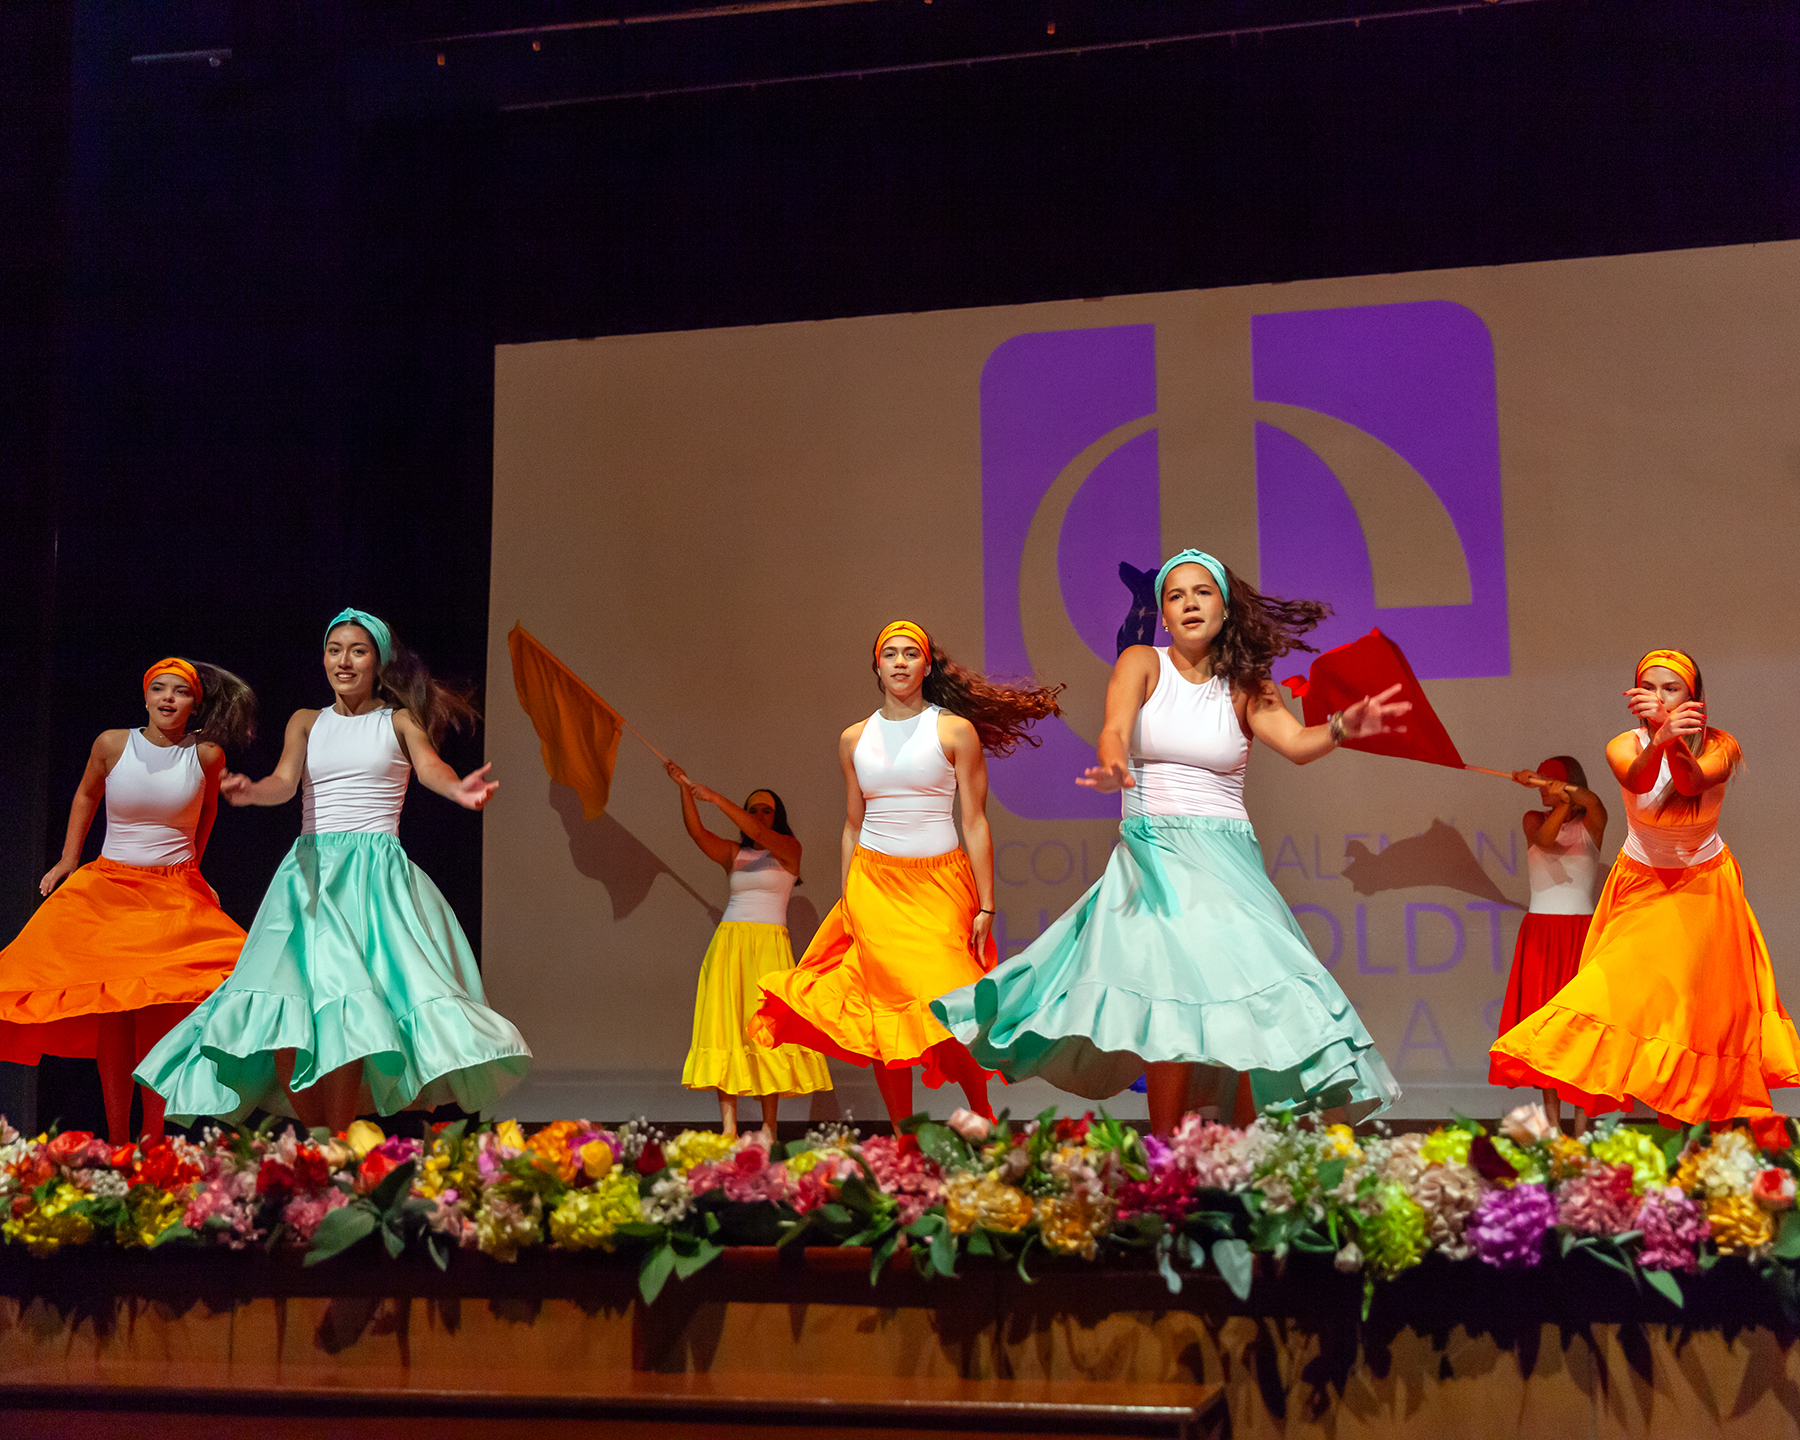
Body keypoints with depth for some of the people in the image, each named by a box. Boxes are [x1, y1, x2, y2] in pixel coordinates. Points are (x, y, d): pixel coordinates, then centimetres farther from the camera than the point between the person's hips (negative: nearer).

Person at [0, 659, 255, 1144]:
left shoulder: (207, 755, -2)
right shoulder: (112, 744, -2)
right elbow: (86, 795, 18)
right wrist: (68, 860, 18)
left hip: (176, 895, -1)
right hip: (108, 888, 1)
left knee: (161, 1012, -11)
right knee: (111, 1012, -5)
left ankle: (152, 1137, -4)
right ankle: (116, 1139, 1)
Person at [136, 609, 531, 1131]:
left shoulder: (399, 721, 10)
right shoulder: (307, 721, 17)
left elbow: (430, 766, -9)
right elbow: (284, 782, 0)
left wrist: (459, 789, -34)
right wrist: (251, 791, -25)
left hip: (377, 869, -2)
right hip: (311, 867, 2)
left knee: (350, 1006, -16)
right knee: (287, 1009, -15)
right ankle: (314, 1137, -4)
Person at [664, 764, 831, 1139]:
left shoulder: (788, 849, 7)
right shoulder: (734, 853, 17)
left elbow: (758, 833, -12)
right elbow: (696, 831, 1)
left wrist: (716, 798, -16)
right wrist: (684, 788, -12)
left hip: (768, 944, -3)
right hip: (729, 941, 3)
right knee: (726, 1026, -7)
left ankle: (769, 1128, -9)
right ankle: (728, 1127, -10)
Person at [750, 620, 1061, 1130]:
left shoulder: (956, 731, 1)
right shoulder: (854, 739, 10)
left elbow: (975, 824, -1)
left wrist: (985, 906, -6)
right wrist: (845, 903, 13)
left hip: (939, 885, -3)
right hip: (873, 884, 3)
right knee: (884, 1017, 0)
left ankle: (983, 1117, 11)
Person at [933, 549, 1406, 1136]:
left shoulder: (1245, 687, 10)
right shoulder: (1142, 663, 6)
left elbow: (1297, 743, -7)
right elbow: (1115, 729, -12)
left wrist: (1343, 727, -28)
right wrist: (1112, 769, -35)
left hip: (1226, 856, 2)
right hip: (1151, 851, -2)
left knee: (1249, 995, -13)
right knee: (1175, 993, -17)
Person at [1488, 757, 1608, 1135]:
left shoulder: (1591, 824, 5)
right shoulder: (1533, 819, 9)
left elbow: (1593, 803, -19)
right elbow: (1544, 839, -14)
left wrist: (1564, 790, -35)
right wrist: (1562, 805, -31)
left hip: (1582, 931, -2)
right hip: (1540, 930, 2)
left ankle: (1582, 1124, -5)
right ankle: (1552, 1120, 1)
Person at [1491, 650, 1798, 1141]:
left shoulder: (1720, 747, -12)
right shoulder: (1625, 746, -13)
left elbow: (1691, 784, -35)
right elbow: (1638, 781, -38)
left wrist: (1676, 742, -58)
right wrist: (1660, 738, -60)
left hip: (1704, 888, 0)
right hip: (1642, 888, 0)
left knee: (1708, 999, 4)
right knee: (1617, 987, -9)